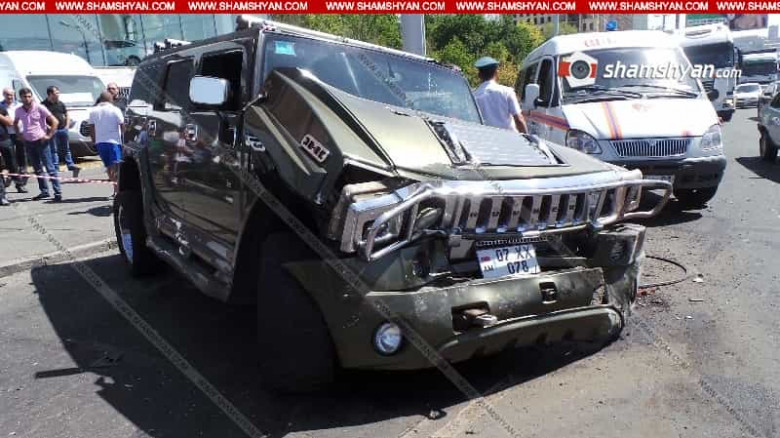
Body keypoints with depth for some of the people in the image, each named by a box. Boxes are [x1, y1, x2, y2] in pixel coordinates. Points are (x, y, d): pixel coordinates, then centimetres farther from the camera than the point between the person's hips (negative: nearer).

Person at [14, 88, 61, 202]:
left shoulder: (39, 108, -9)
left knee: (50, 168, -6)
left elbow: (55, 122, -10)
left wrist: (49, 136, -11)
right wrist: (20, 134, 11)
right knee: (37, 169, 12)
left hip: (41, 142, -5)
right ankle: (44, 191, 20)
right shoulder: (19, 111, 5)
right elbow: (15, 123, 24)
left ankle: (58, 192, -6)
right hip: (28, 143, 6)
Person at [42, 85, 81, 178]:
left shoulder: (60, 103, 11)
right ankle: (55, 167, 3)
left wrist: (67, 126, 7)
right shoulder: (44, 104, -4)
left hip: (63, 129, 5)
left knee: (66, 149, 10)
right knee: (54, 150, 0)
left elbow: (67, 115, 19)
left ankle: (71, 165, 13)